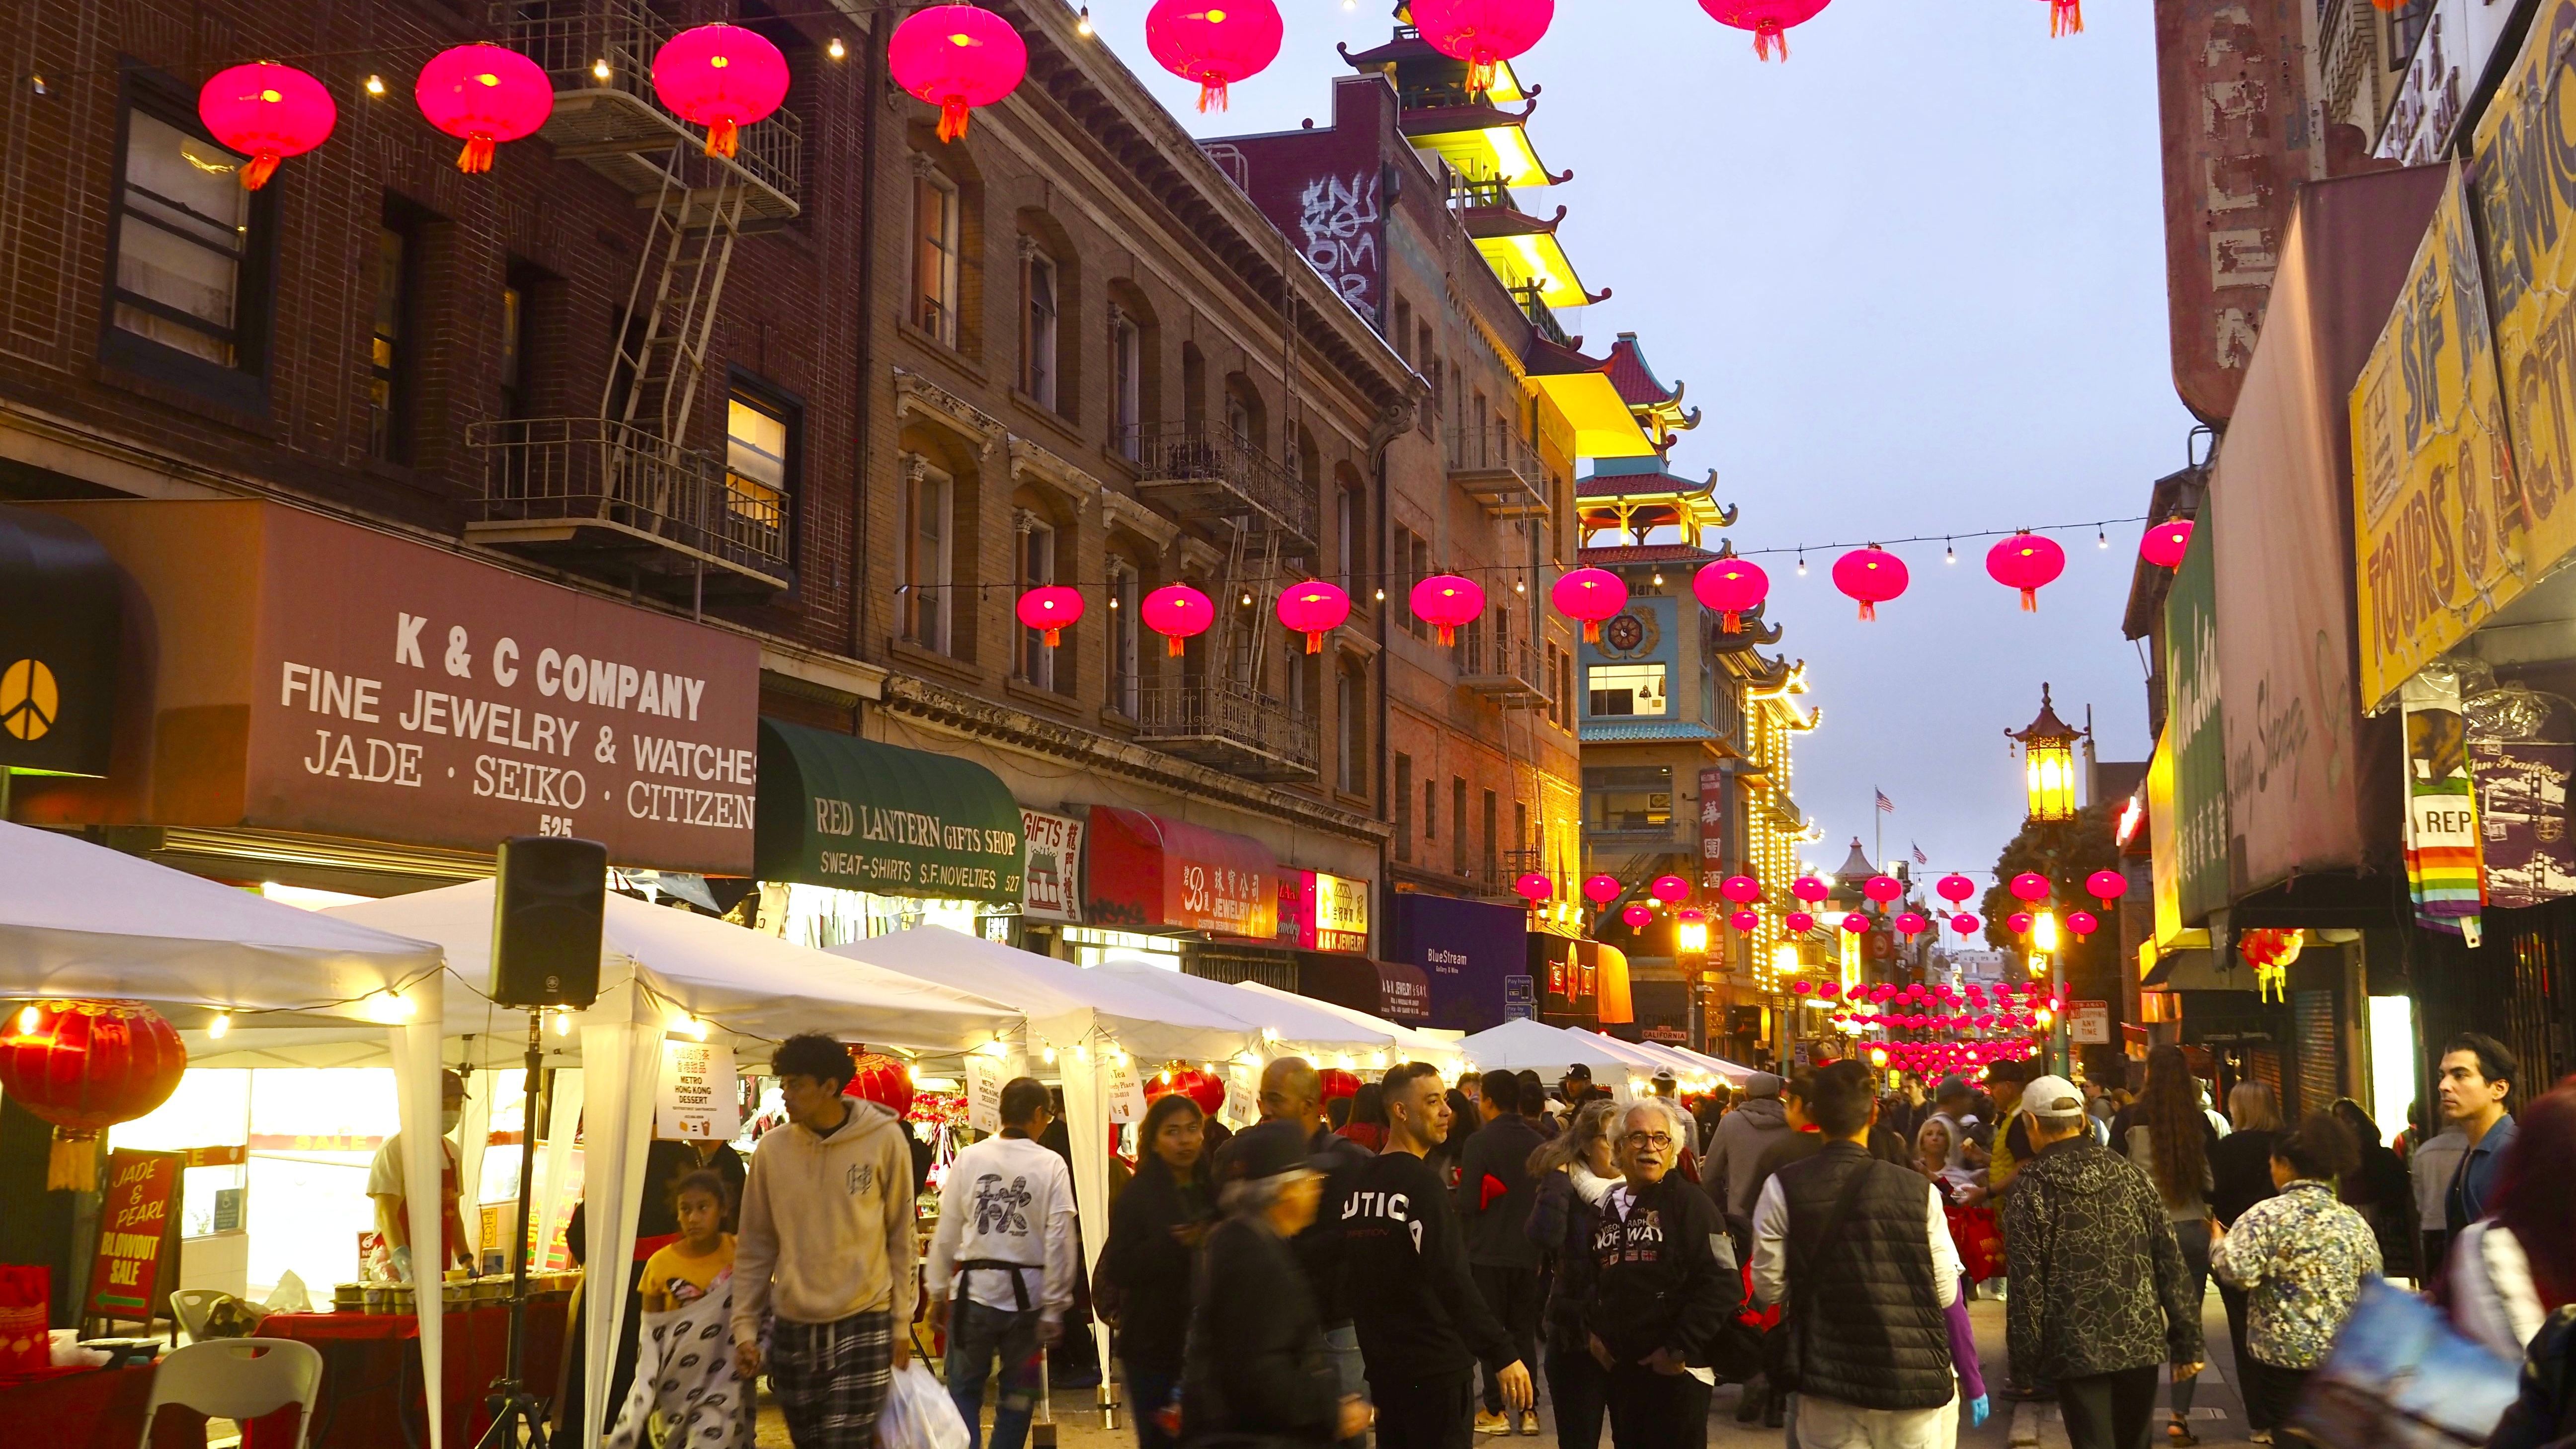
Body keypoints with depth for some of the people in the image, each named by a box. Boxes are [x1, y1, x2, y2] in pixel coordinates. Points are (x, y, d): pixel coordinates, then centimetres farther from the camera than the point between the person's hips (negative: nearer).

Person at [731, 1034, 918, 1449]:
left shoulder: (885, 1141, -7)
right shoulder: (772, 1149, -1)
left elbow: (901, 1239, 0)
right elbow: (755, 1248, 7)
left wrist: (902, 1321, 1)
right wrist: (745, 1327, 4)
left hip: (864, 1323, -3)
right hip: (792, 1327, 3)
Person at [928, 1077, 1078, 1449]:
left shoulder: (968, 1159, -2)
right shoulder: (1051, 1166, -6)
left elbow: (947, 1234, 1)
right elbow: (1059, 1241, -8)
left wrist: (938, 1294, 11)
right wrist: (1054, 1307, -2)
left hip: (975, 1291, 1)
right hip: (1027, 1293, 0)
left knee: (964, 1389, 11)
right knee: (1018, 1394, 15)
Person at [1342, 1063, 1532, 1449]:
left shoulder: (1359, 1182, 7)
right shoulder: (1422, 1183, -16)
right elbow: (1452, 1279, -25)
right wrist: (1502, 1354, -26)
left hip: (1384, 1364, 8)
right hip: (1436, 1367, -8)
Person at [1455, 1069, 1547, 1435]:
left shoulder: (1479, 1143, -15)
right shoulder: (1538, 1143, -1)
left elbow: (1467, 1202, -16)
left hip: (1489, 1251, -4)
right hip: (1529, 1250, 4)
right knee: (1524, 1330, 13)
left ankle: (1495, 1412, 7)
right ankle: (1528, 1410, 14)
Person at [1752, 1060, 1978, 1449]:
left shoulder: (1782, 1189, -8)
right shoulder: (1919, 1191, -7)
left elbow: (1769, 1289, -2)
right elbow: (1946, 1293, -3)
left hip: (1830, 1383, 0)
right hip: (1916, 1382, 0)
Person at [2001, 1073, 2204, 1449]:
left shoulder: (2031, 1186, -9)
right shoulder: (2129, 1174, 4)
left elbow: (2027, 1280, -11)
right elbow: (2170, 1262, 3)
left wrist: (2027, 1354, -2)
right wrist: (2187, 1342, 8)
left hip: (2076, 1348, -4)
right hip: (2140, 1340, 4)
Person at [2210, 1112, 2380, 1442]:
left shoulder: (2267, 1215, -11)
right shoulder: (2355, 1222, 5)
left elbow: (2238, 1272, -21)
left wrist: (2220, 1243, -3)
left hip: (2284, 1356, -4)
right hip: (2345, 1357, 4)